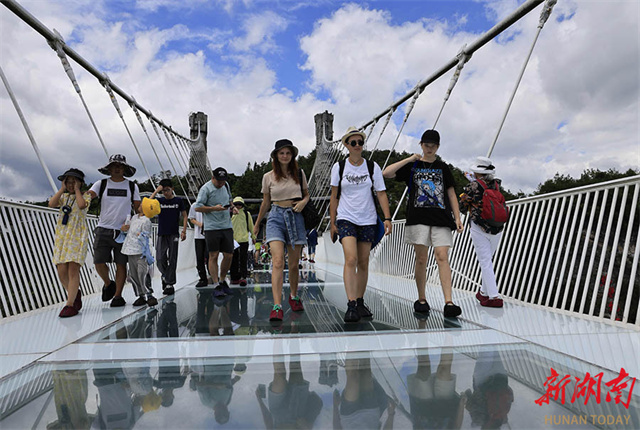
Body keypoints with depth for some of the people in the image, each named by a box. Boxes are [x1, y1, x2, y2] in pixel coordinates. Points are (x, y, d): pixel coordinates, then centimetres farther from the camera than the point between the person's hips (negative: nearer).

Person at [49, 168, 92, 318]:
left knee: (73, 269, -12)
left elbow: (82, 205, -17)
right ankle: (76, 294, 21)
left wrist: (77, 190, -4)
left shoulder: (85, 195, 7)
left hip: (78, 235, -5)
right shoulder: (64, 196, 20)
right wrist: (62, 189, 4)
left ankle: (70, 304, -11)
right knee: (61, 271, -2)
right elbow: (51, 203, -2)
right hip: (62, 235, 5)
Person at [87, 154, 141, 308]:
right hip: (103, 230, 0)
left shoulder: (132, 186, 8)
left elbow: (138, 208, 11)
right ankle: (108, 284, 25)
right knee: (99, 262, -4)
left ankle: (118, 295, 13)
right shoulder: (101, 184, 7)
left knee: (121, 264, 1)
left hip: (123, 231, 0)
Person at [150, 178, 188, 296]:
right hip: (161, 234, 2)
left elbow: (184, 216, 5)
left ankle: (170, 284, 4)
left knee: (172, 260, -1)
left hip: (173, 234, -1)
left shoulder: (178, 201, 3)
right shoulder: (159, 201, 6)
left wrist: (184, 231, -5)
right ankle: (165, 276, 25)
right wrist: (156, 191, -12)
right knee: (160, 260, -2)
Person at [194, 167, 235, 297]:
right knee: (213, 256, -1)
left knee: (229, 255, 5)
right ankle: (217, 285, 5)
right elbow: (197, 207, -10)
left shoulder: (226, 185, 13)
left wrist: (231, 207, 9)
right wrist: (214, 208, -19)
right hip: (212, 228, -6)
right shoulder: (206, 189, -7)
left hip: (227, 226, 6)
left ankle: (222, 280, 24)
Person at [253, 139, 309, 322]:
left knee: (293, 264, 7)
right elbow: (265, 203, 15)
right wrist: (257, 223, 21)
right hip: (276, 217, -1)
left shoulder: (299, 174, 7)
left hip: (295, 217, 2)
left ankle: (294, 296, 31)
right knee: (278, 261, -17)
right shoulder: (268, 177, 4)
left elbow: (307, 194, 19)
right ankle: (277, 306, -19)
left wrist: (303, 202, -5)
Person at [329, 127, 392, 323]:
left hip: (368, 220, 2)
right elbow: (334, 197, 6)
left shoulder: (373, 167, 3)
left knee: (363, 263, 7)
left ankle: (360, 302, 21)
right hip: (345, 219, -2)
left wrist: (387, 218, -8)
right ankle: (351, 306, -18)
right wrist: (332, 222, 4)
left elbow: (381, 193, 2)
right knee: (351, 259, -17)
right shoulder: (339, 167, 2)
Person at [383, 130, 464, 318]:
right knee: (421, 259, 1)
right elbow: (386, 173, 0)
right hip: (418, 217, -1)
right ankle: (421, 300, 13)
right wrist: (409, 159, -4)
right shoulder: (412, 166, 11)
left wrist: (457, 218, 5)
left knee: (442, 257, -10)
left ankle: (448, 302, -13)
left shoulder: (442, 167, 15)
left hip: (441, 218, 1)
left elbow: (451, 193, 14)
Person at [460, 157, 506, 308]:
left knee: (485, 262, -2)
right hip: (497, 228, 5)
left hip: (479, 228, -5)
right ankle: (483, 292, 28)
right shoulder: (496, 184, 4)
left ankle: (494, 297, -8)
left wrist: (464, 196, 17)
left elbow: (462, 207, -3)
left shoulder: (473, 186, -10)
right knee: (488, 260, 17)